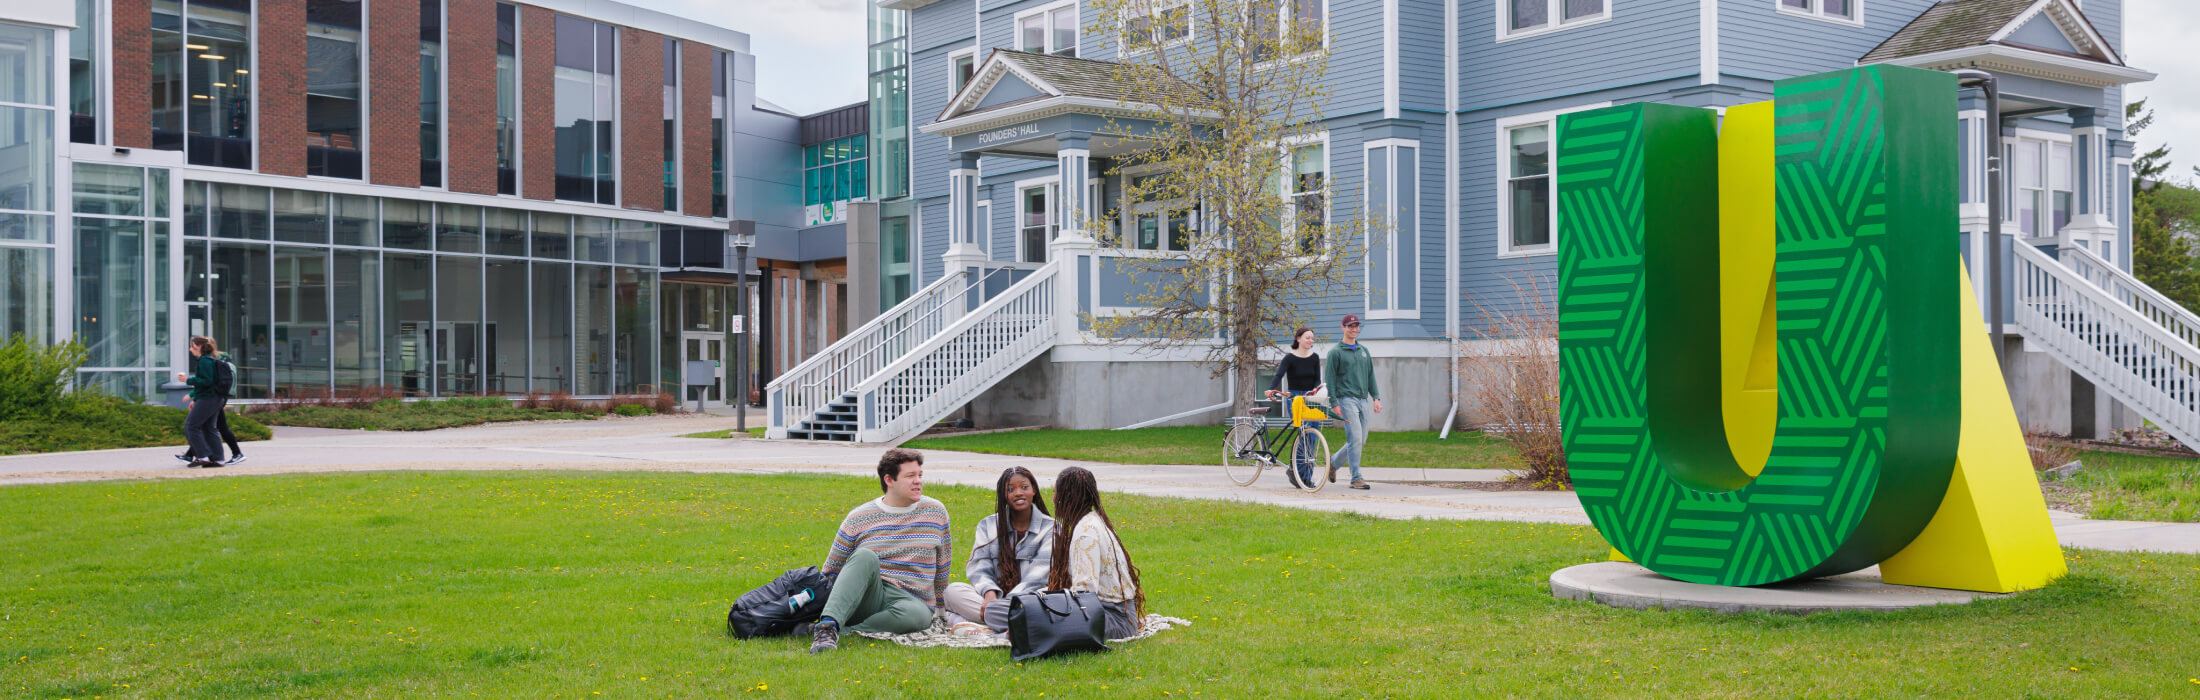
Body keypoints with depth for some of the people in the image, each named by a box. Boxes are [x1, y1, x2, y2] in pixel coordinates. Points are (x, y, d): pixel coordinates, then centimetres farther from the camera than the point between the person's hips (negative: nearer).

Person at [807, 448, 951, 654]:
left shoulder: (935, 512, 10)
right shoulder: (858, 518, 4)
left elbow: (942, 567, 19)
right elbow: (831, 570, 13)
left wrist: (937, 609, 23)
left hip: (910, 599, 1)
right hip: (865, 599, -1)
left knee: (918, 615, -38)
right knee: (866, 557, -34)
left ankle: (843, 631, -35)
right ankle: (828, 624, -48)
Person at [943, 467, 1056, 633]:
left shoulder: (1050, 527, 5)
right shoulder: (988, 525, 15)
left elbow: (1038, 574, -7)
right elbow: (978, 568, 3)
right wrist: (989, 593, -20)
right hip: (996, 597, 3)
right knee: (953, 590, -24)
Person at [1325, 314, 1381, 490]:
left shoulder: (1364, 350, 17)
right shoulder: (1336, 352, -2)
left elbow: (1370, 375, 19)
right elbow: (1331, 379, -4)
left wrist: (1376, 397, 9)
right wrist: (1334, 403, -11)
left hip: (1363, 400, 7)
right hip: (1346, 398, -7)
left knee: (1361, 440, 8)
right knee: (1355, 439, -14)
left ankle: (1334, 461, 28)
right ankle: (1356, 479, -9)